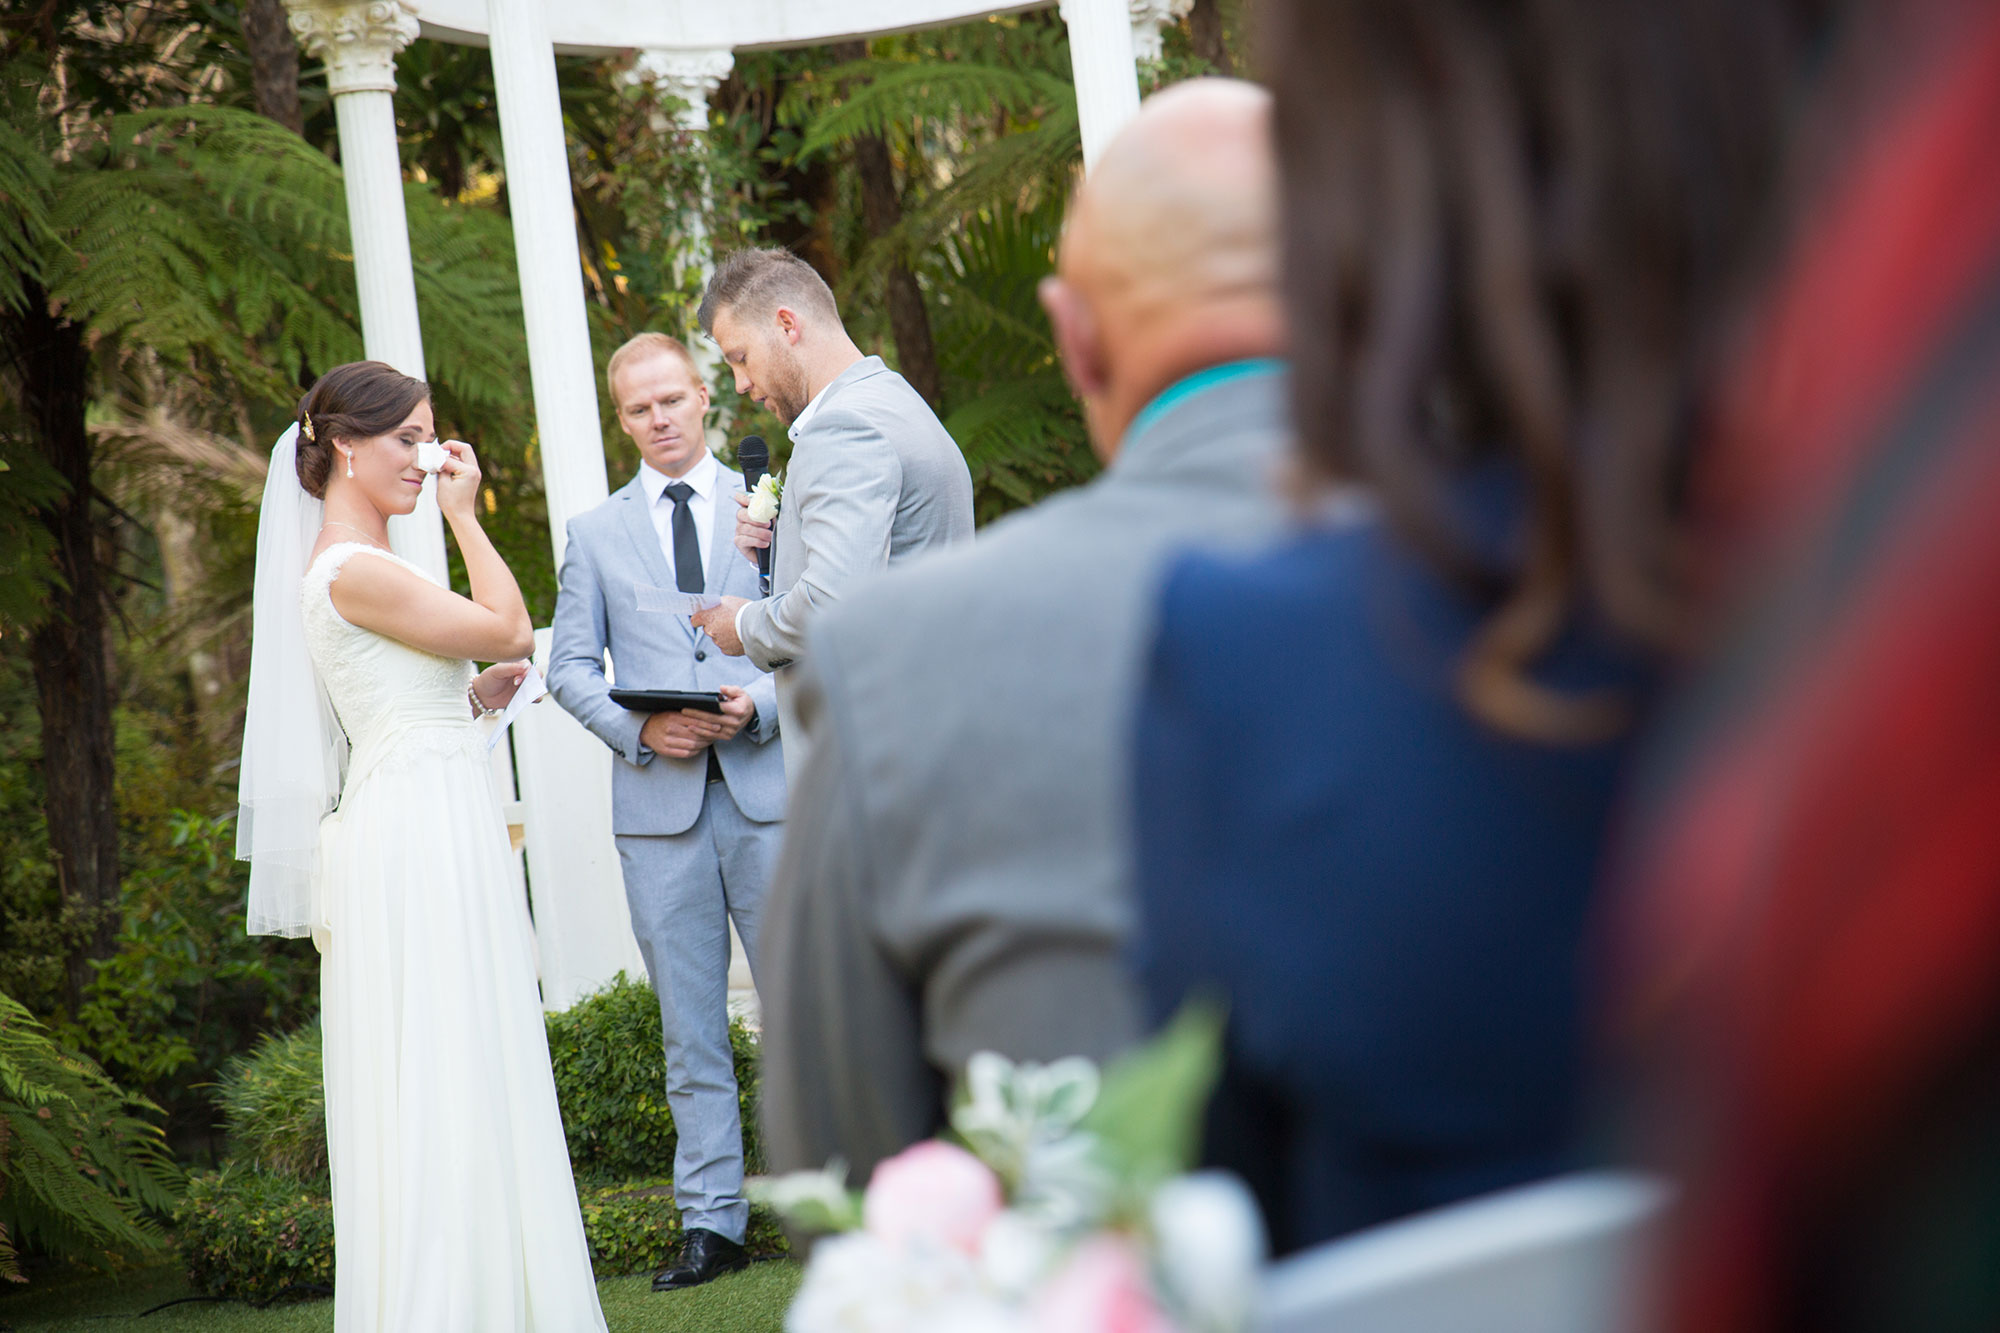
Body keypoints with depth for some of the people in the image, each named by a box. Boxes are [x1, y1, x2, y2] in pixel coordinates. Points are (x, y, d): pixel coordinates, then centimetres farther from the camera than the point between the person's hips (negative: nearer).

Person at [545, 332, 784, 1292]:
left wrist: (761, 704, -11)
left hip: (768, 787, -1)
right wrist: (638, 730, -8)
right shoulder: (595, 534, 13)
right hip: (657, 802, 1)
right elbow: (569, 665, 10)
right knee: (690, 1029, 4)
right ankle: (711, 1224, 8)